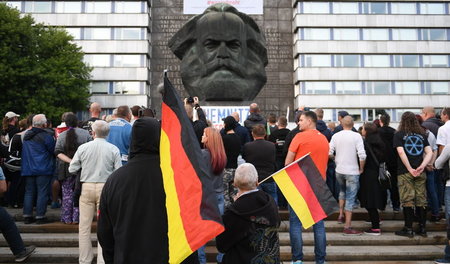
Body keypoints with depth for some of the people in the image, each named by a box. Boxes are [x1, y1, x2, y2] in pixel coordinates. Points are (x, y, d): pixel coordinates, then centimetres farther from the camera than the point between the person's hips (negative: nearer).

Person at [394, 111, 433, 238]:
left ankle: (408, 229, 4)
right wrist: (422, 166, -9)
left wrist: (410, 169, -11)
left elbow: (401, 153, -13)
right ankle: (422, 229, 15)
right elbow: (429, 152, 0)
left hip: (405, 172, -3)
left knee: (407, 201, 0)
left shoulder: (399, 135, -2)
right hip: (420, 172, 4)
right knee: (421, 200, 9)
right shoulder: (422, 135, 10)